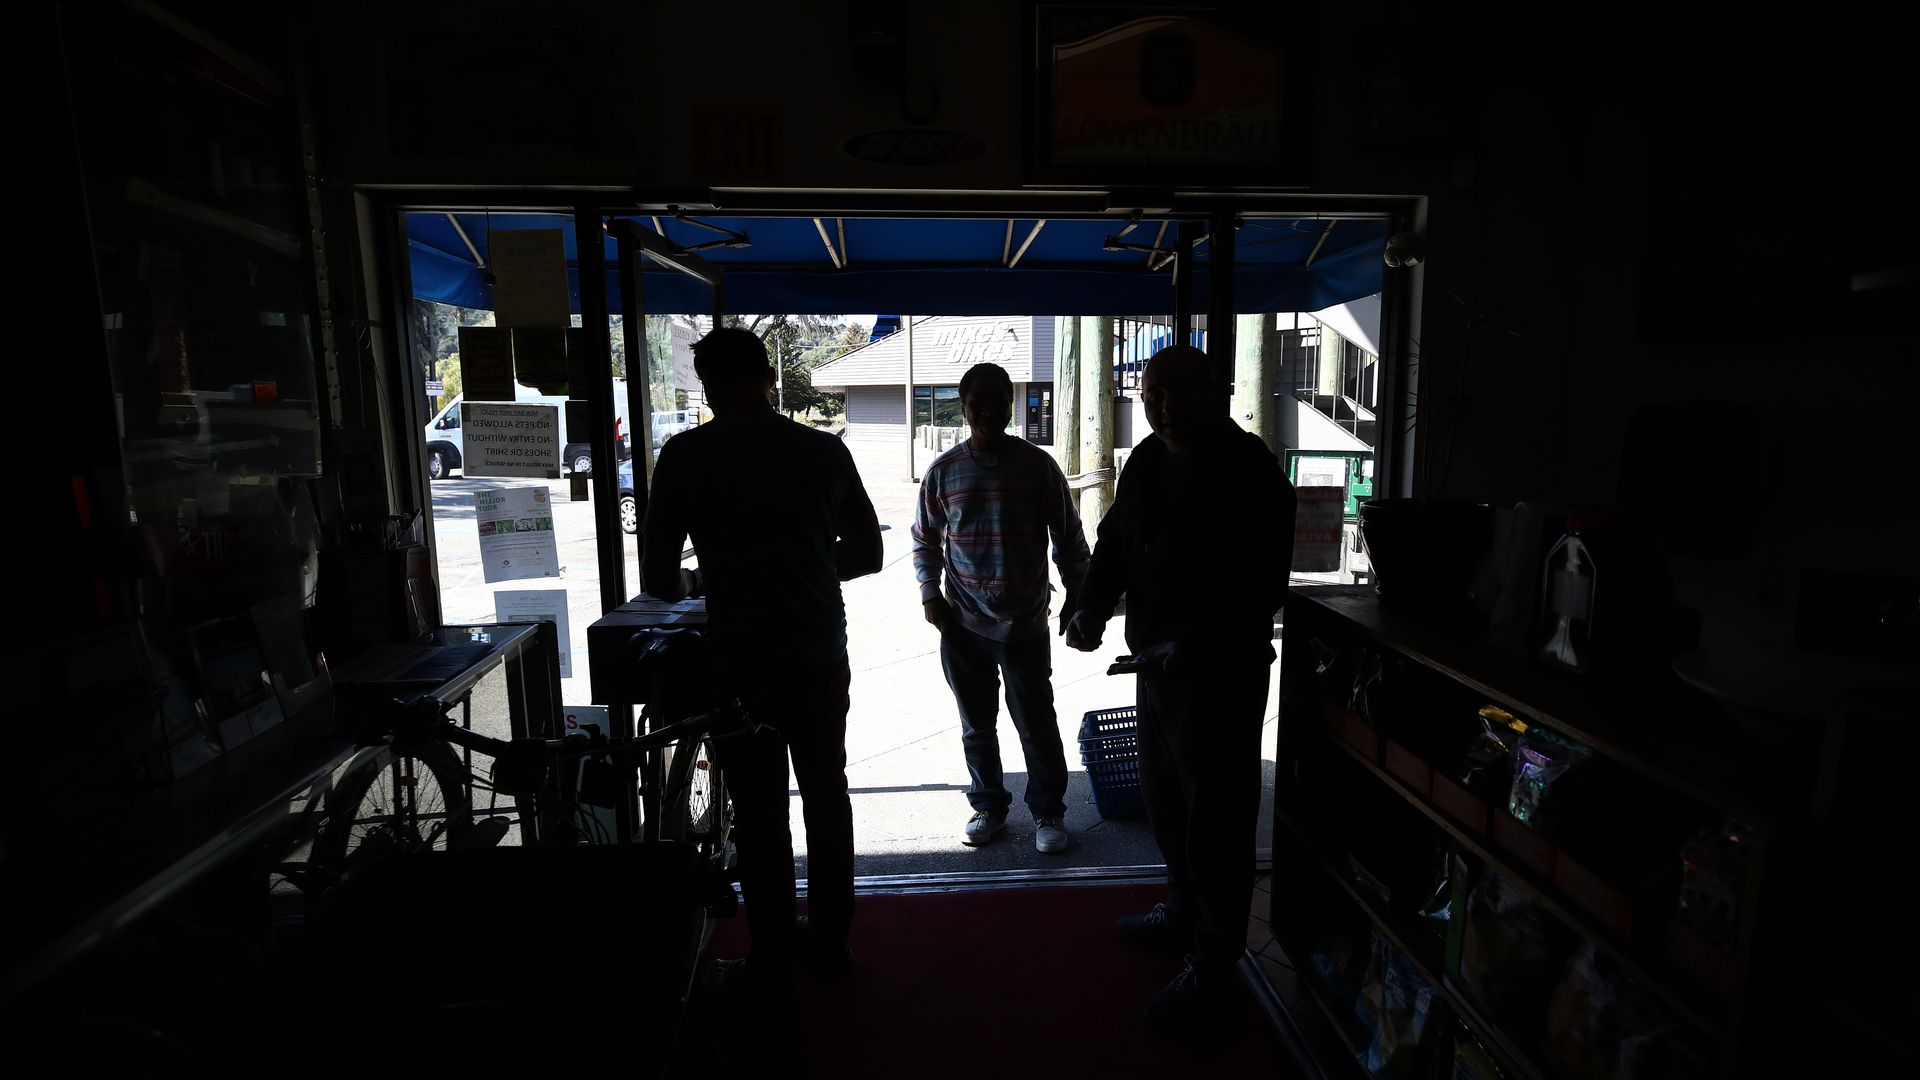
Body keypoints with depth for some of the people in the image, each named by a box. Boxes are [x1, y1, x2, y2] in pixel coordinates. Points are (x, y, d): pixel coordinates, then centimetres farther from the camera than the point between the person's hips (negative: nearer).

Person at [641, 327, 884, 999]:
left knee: (759, 812, 11)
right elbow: (868, 554, 7)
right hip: (822, 659, 3)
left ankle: (772, 958, 26)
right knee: (826, 794, 18)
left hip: (740, 666, -3)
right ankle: (829, 939, 33)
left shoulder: (685, 456, -8)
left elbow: (657, 581, -4)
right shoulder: (825, 450, -1)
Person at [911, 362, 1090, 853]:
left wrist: (1076, 596, 2)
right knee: (977, 724, 14)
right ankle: (988, 806, 33)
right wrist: (929, 593, 1)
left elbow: (1068, 537, 4)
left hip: (1026, 624, -2)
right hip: (963, 626, 2)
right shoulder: (943, 471, 1)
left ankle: (1048, 812, 25)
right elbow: (925, 539, 12)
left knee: (1037, 723, 5)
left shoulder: (1038, 465, -2)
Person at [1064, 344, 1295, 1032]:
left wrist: (1189, 644, -26)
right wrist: (1094, 606, -2)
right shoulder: (1147, 461, 8)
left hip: (1220, 672, -8)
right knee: (1165, 797, 22)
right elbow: (1114, 541, 14)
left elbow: (1262, 586, -20)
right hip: (1156, 662, 9)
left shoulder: (1247, 470, -16)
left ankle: (1212, 973, 20)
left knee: (1215, 818, 3)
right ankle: (1183, 916, 45)